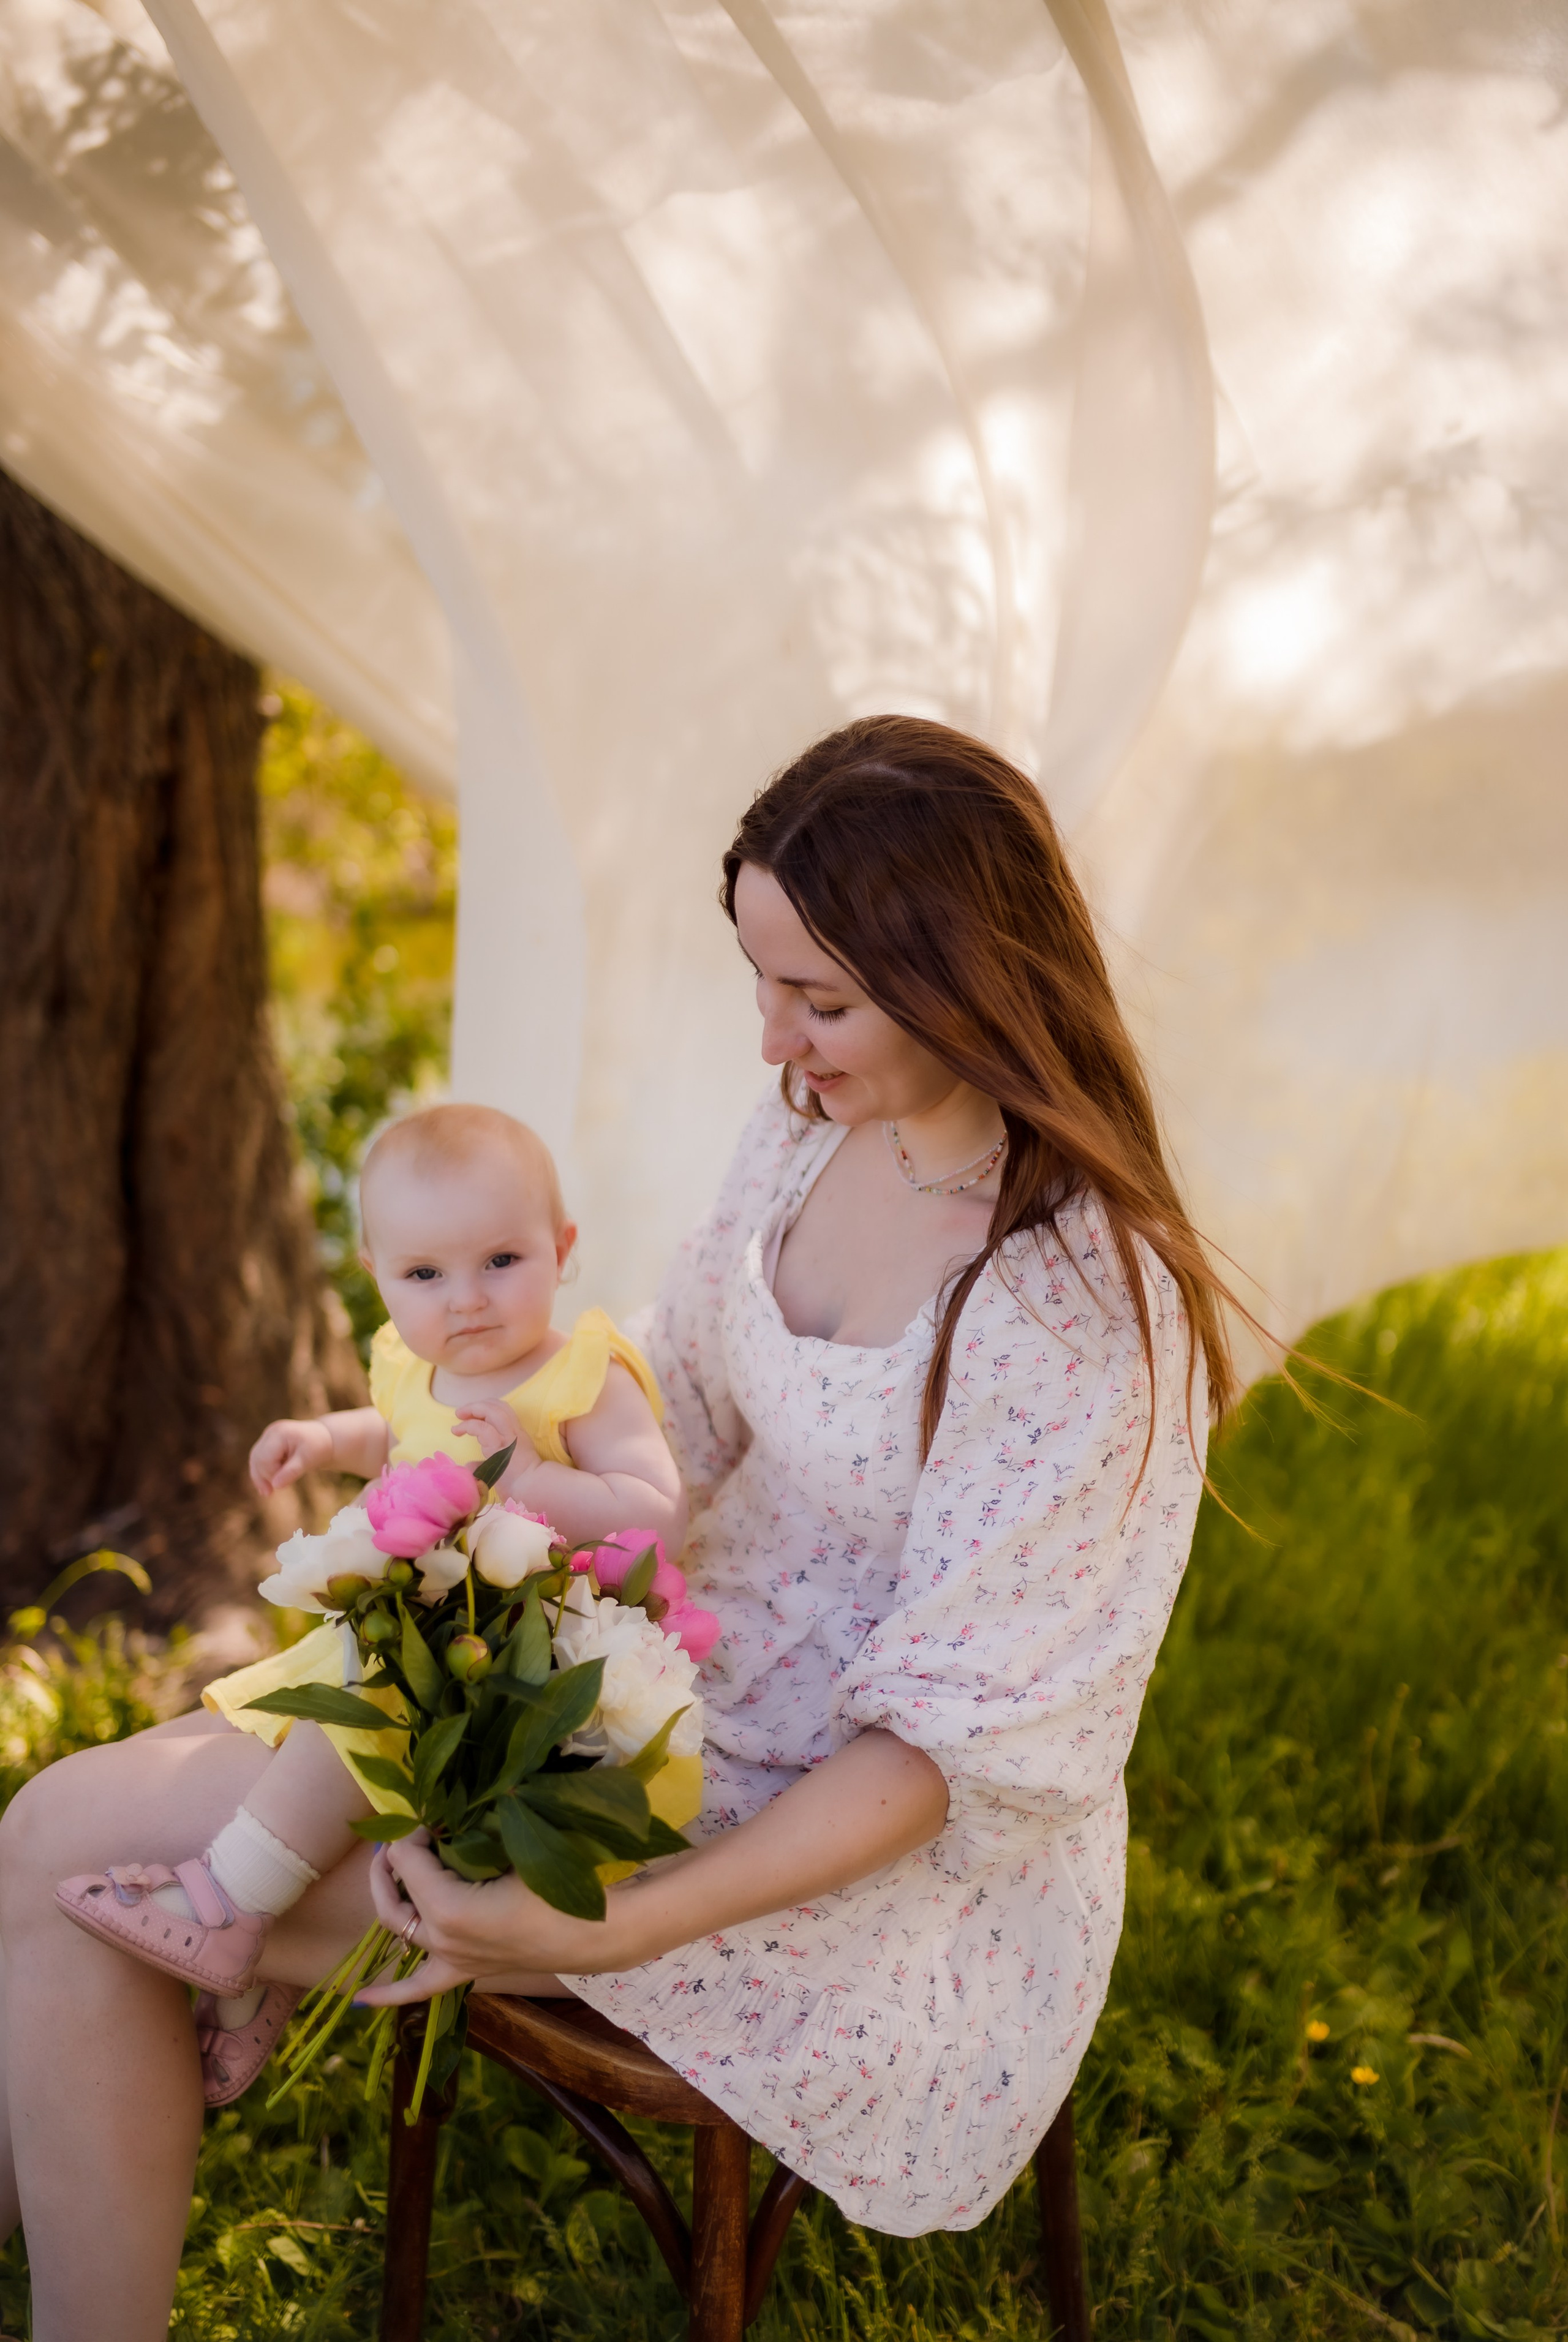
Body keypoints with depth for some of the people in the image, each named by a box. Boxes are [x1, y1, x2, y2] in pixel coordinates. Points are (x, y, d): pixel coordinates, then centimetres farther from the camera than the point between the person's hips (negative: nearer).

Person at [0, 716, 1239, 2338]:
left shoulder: (1085, 1300, -27)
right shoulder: (815, 1124, -2)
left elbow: (948, 1743, -23)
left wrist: (610, 1934, -29)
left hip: (891, 1857, -8)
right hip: (685, 1692, 8)